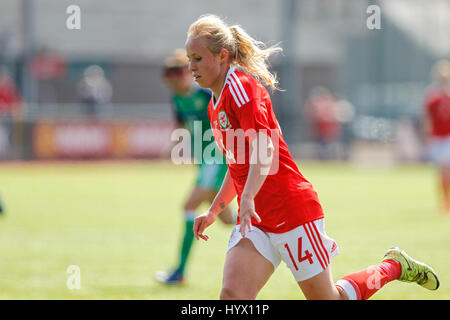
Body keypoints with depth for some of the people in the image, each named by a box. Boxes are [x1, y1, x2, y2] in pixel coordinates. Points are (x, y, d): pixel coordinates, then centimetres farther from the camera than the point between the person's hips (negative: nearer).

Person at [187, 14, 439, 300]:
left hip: (292, 209, -8)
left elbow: (263, 149, -27)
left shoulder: (239, 84, -13)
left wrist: (248, 198, -39)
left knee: (329, 299, 3)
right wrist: (213, 210, 19)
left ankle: (395, 266, 27)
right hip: (255, 220, 8)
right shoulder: (216, 105, 15)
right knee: (233, 295, -14)